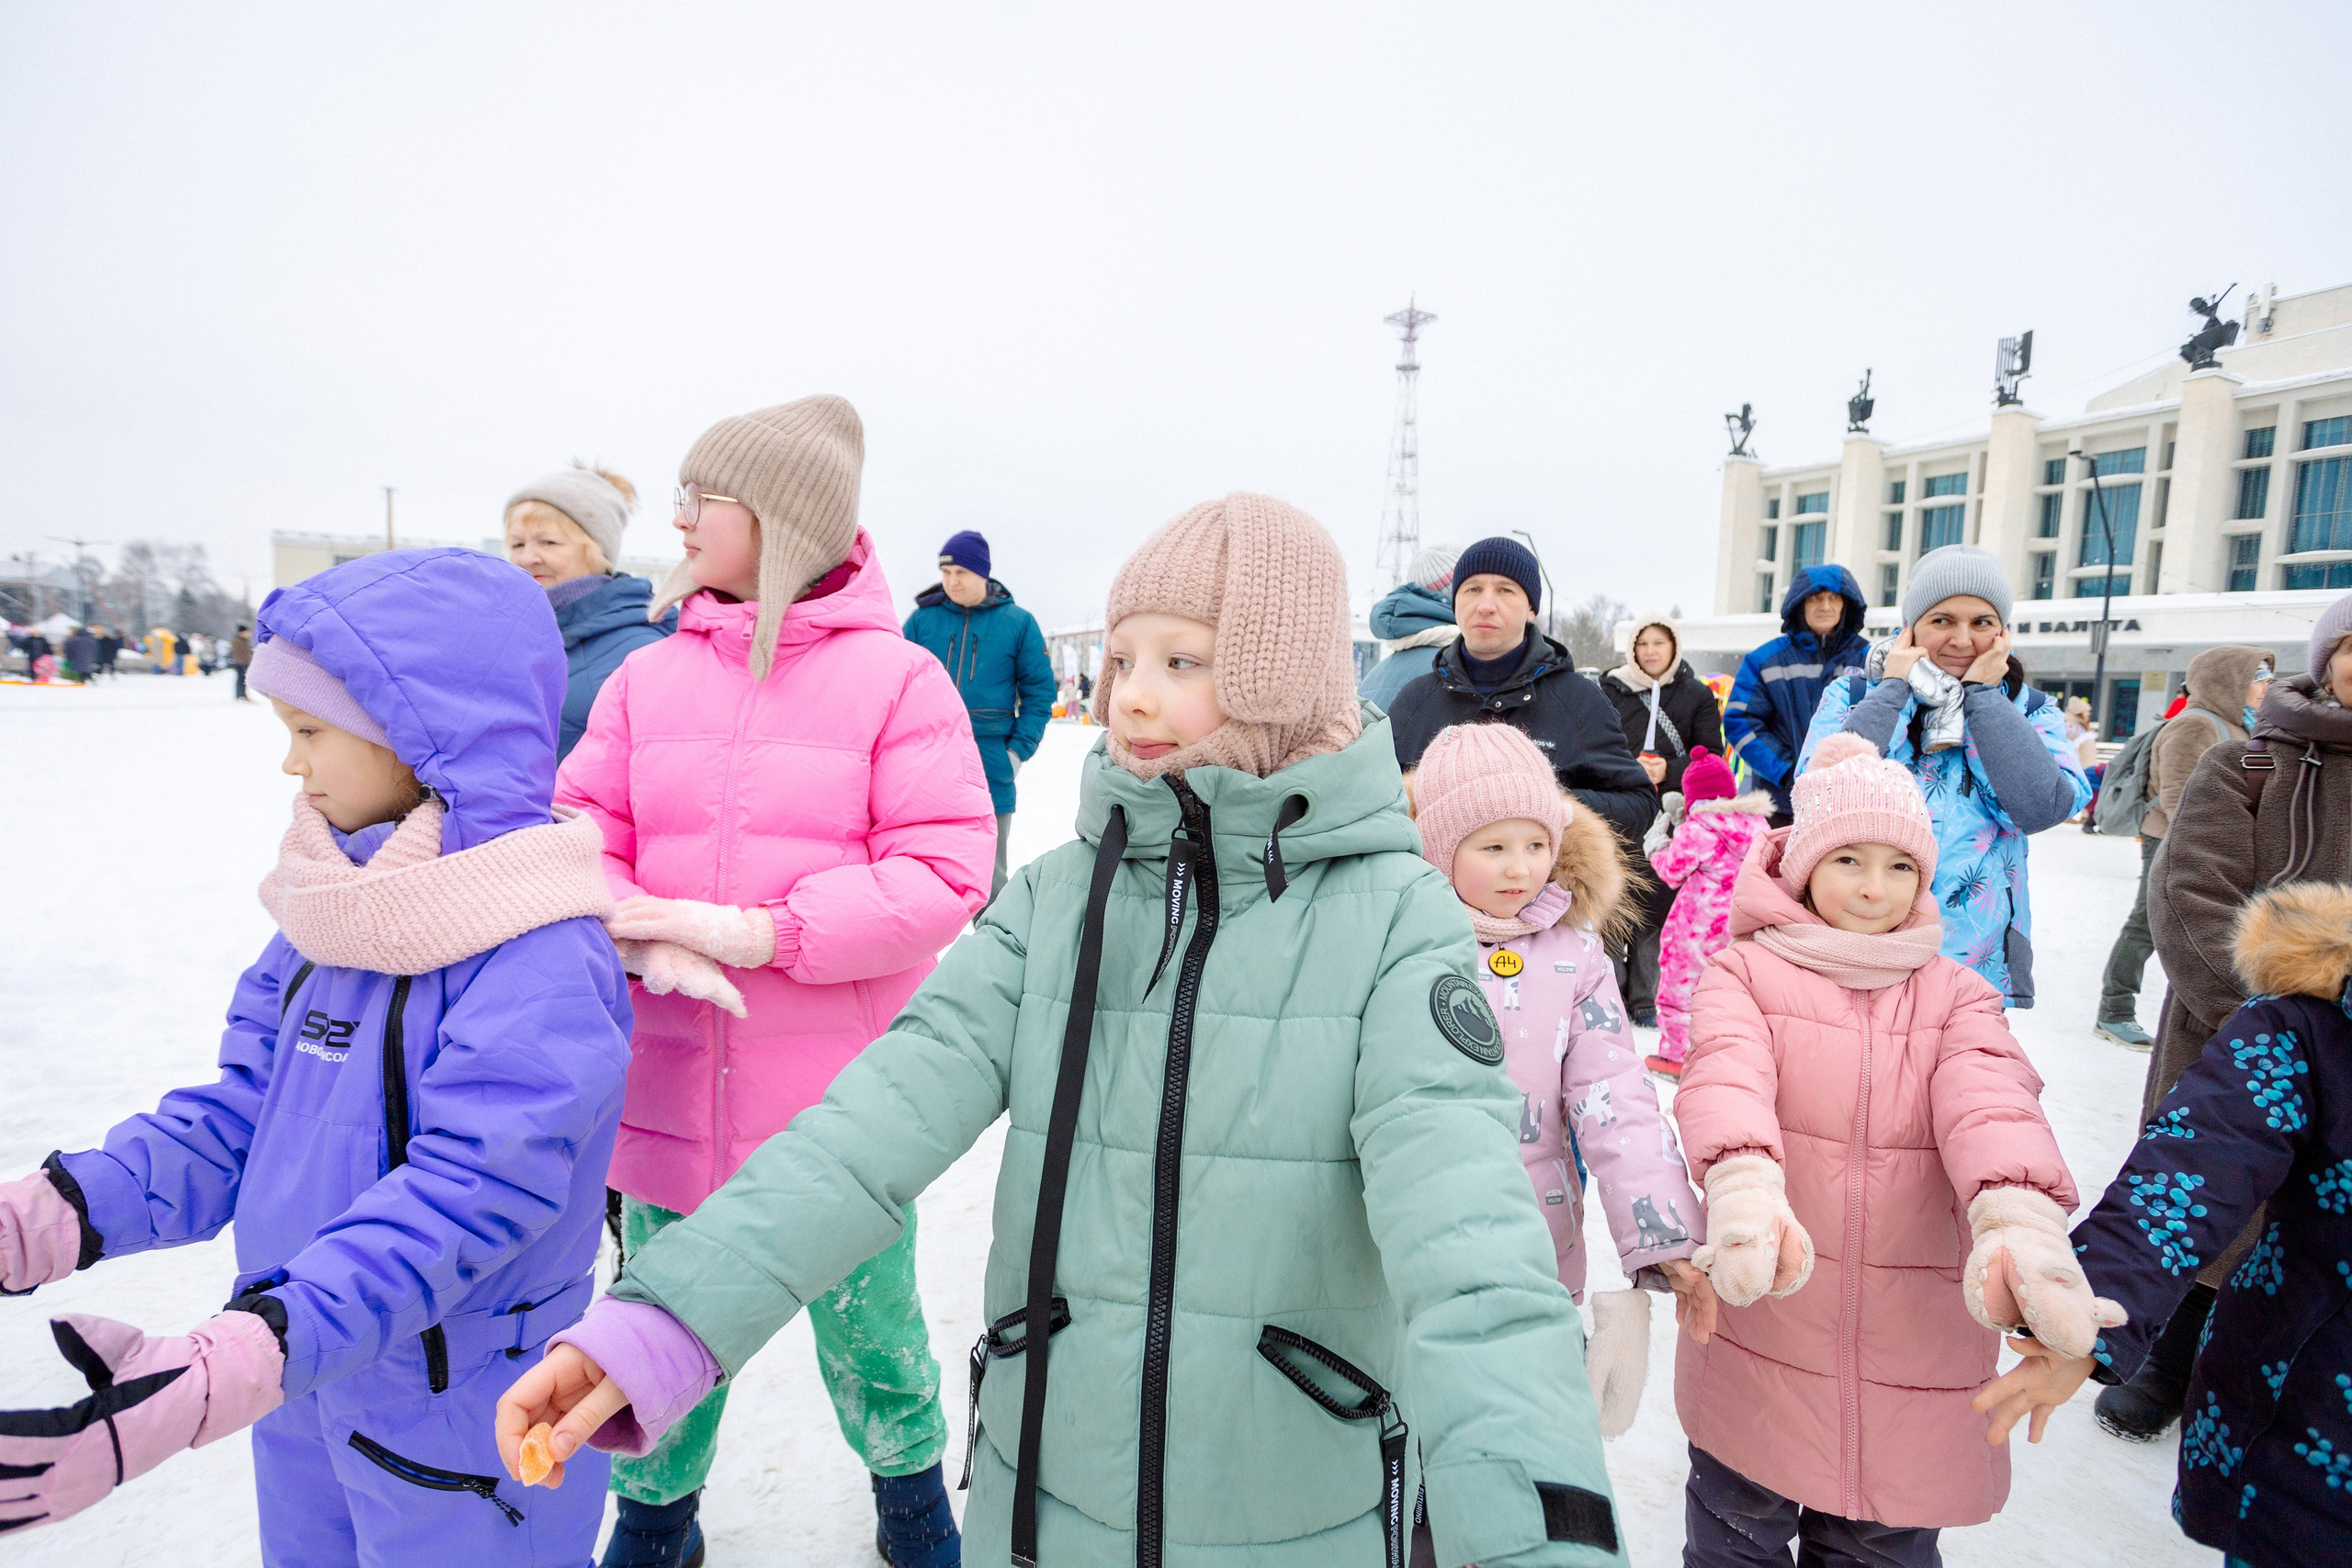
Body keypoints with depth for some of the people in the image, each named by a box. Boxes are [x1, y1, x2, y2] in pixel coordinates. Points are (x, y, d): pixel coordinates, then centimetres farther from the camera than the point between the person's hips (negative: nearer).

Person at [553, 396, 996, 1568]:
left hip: (838, 1105, -3)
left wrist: (760, 931, -21)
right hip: (669, 1090, 4)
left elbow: (942, 876, -15)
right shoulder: (649, 676, 4)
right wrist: (642, 938, -16)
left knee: (868, 1334, 16)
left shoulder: (896, 679, -9)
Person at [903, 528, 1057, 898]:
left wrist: (1018, 750, -6)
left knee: (988, 874, 7)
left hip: (989, 770, -1)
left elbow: (1039, 692, 2)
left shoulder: (1018, 622, 1)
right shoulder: (922, 618, 3)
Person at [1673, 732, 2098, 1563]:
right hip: (1758, 1336, -2)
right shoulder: (1743, 972, -1)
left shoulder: (1957, 996, 6)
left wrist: (2020, 1223, -37)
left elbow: (1993, 1103, -16)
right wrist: (1746, 1192, -43)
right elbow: (1726, 1078, -22)